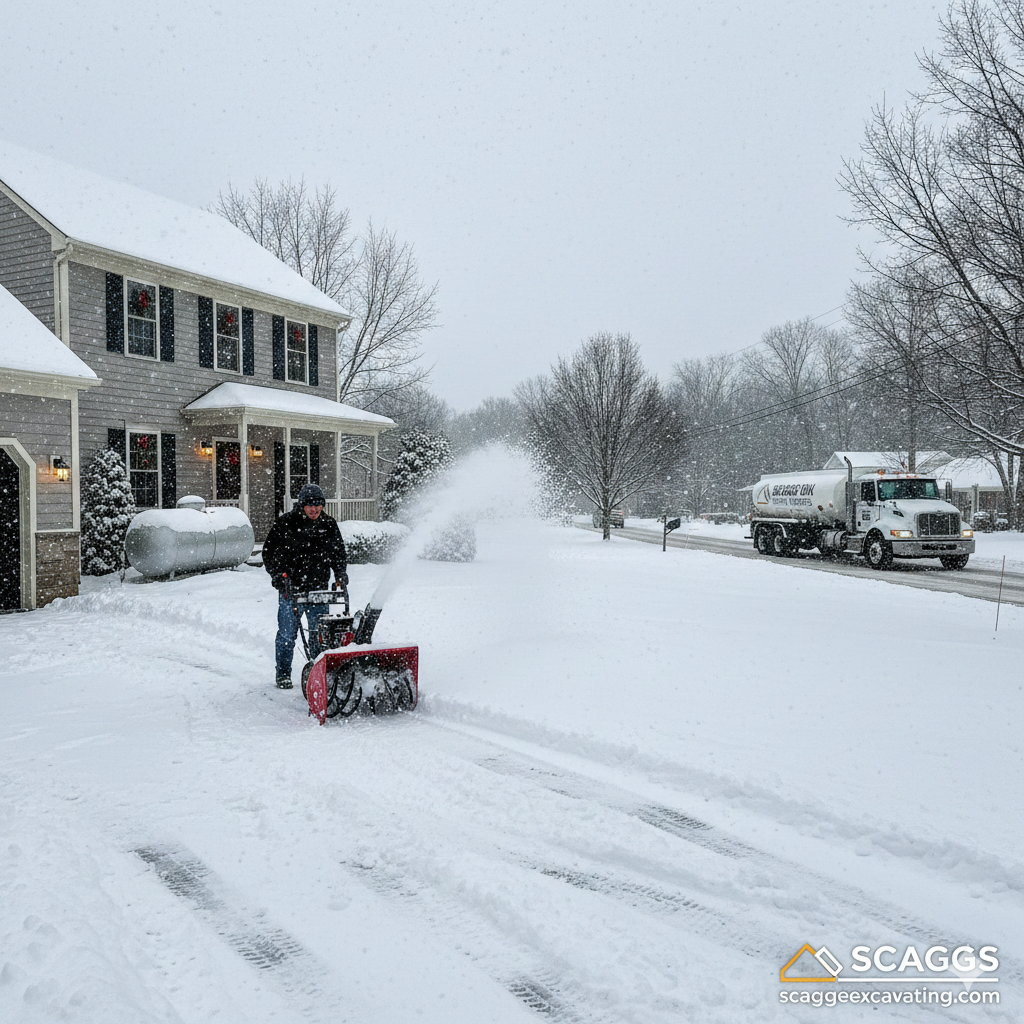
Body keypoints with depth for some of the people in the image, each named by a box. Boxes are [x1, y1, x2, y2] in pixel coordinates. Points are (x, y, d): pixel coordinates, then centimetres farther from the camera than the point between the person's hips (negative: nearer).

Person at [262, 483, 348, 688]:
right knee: (287, 635, 4)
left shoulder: (329, 524, 6)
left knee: (320, 634, 7)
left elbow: (338, 552, 17)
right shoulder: (285, 523, -5)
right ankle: (283, 675, 18)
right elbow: (269, 552, -1)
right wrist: (279, 575, -12)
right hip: (290, 589, -3)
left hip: (319, 589, 3)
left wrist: (341, 573, 2)